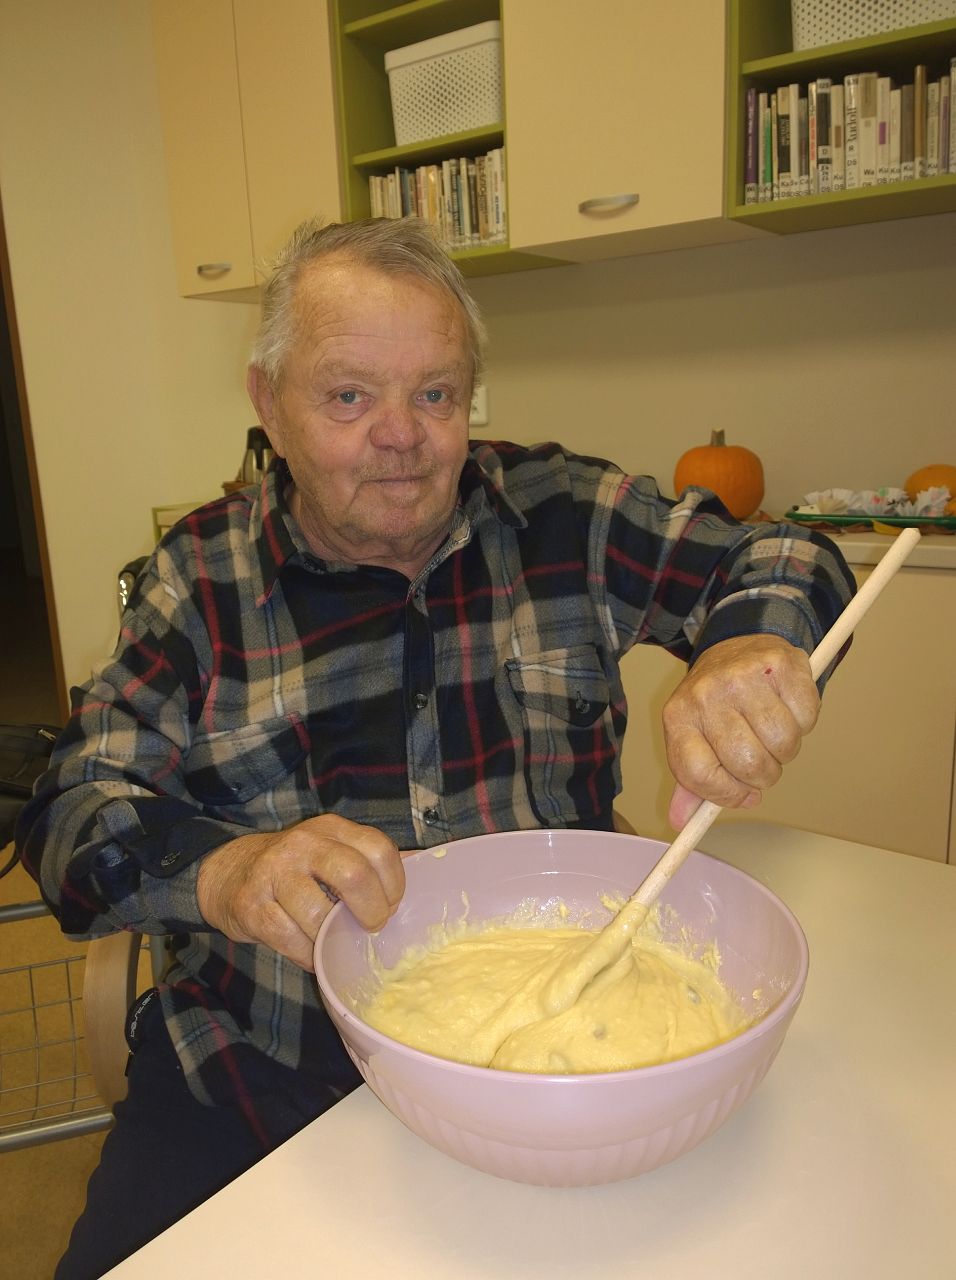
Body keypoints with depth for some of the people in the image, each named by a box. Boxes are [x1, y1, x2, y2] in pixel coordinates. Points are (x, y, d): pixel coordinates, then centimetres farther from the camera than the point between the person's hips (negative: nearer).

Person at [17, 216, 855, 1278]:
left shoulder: (559, 514, -1)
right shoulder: (202, 576, -1)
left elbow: (777, 561, 2)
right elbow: (73, 813, -5)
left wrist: (758, 642, -23)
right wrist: (220, 869, -27)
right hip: (262, 1063, 0)